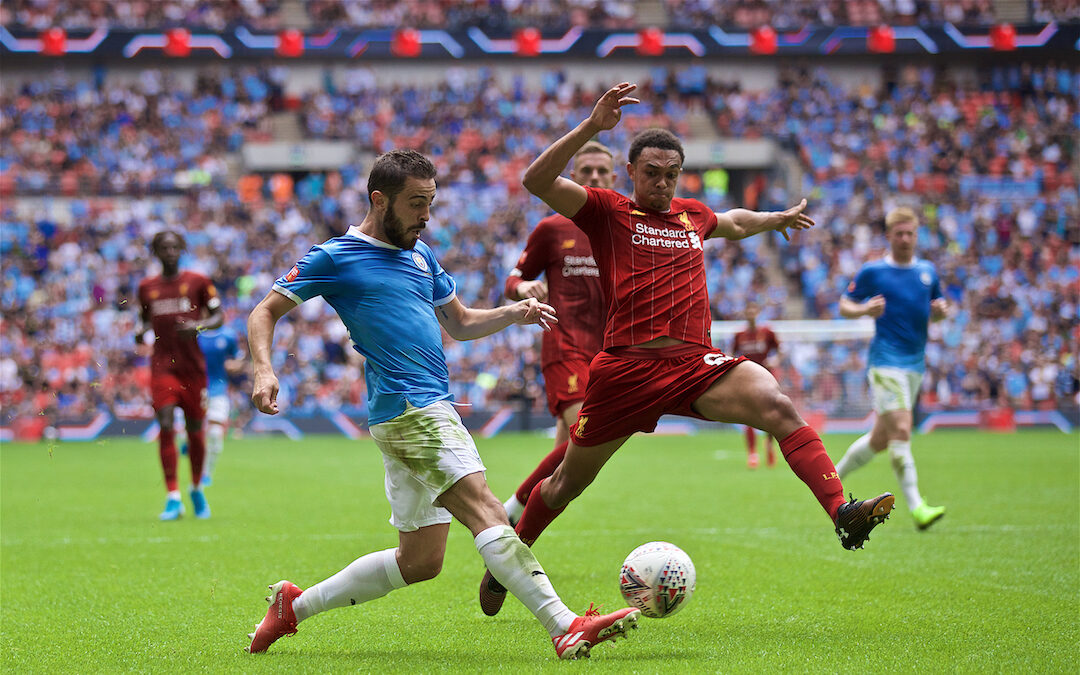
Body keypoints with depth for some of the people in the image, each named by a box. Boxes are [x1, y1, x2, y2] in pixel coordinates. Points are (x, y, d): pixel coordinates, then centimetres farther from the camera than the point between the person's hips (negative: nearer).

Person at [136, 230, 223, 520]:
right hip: (162, 366, 1)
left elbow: (219, 316, 4)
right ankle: (173, 498, -13)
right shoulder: (146, 287, 9)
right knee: (166, 427, -13)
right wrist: (141, 332, -1)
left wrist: (198, 326, -16)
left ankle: (197, 489, 28)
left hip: (193, 366, -1)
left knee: (194, 429, 6)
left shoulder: (197, 282, 2)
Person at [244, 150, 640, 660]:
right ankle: (566, 628, -34)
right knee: (484, 510, -22)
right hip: (407, 408, -9)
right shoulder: (336, 258, 0)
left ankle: (295, 605, 24)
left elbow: (461, 324, 30)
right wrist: (264, 370, -17)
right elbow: (265, 313, 3)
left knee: (420, 560, 11)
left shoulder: (420, 255, 21)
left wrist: (515, 312, 10)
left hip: (431, 411, 9)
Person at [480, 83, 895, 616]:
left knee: (778, 406, -24)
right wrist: (591, 127, -20)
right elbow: (536, 181, -12)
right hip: (626, 366, -3)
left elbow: (733, 222, 45)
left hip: (695, 362, 3)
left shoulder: (692, 215, 19)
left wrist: (779, 219, 54)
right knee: (570, 480, 9)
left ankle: (843, 513, -37)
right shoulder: (606, 211, 4)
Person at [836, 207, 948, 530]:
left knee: (881, 438, 11)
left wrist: (941, 311, -1)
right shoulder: (872, 272, -1)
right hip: (885, 360, -6)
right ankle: (916, 507, -21)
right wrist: (865, 309, -17)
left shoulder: (927, 272, 12)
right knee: (901, 431, -18)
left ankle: (834, 476, 32)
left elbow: (936, 310, 23)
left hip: (916, 363, 6)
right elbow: (844, 306, 4)